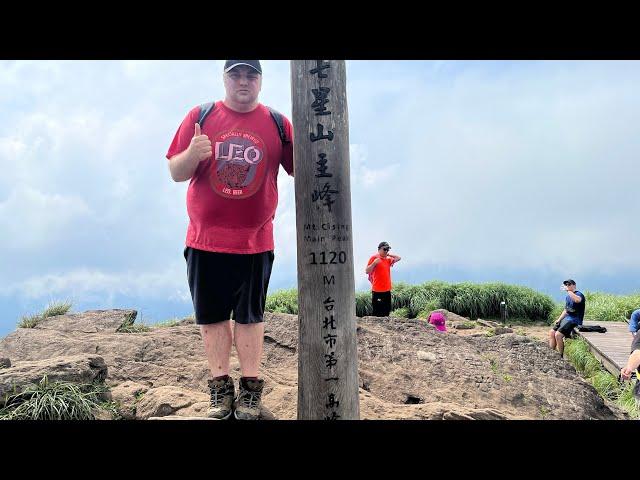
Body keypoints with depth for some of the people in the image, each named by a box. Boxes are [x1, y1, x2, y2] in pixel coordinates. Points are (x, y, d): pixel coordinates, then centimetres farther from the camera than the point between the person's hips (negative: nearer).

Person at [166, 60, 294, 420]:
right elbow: (176, 173, 5)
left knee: (250, 315, 6)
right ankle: (221, 386, 19)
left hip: (256, 240, -1)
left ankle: (251, 388, 16)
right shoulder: (199, 116, 5)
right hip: (205, 238, 1)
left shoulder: (277, 123, 5)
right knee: (211, 314, 6)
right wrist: (192, 154, -17)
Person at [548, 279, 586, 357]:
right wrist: (559, 320, 12)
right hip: (566, 318, 9)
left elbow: (577, 300, -37)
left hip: (574, 321, -9)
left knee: (558, 334, -22)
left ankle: (561, 356, -8)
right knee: (551, 332, -1)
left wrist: (568, 290, -31)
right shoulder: (568, 297, 17)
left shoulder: (579, 294, -10)